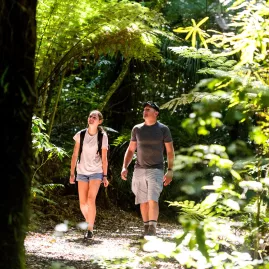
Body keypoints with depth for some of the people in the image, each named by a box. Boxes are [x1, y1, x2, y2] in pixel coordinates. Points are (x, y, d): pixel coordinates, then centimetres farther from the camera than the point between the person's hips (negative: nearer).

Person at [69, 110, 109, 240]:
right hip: (82, 172, 2)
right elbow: (75, 155, 2)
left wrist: (105, 176, -1)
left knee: (91, 200, -18)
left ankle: (90, 230, -13)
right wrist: (72, 173, 0)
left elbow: (104, 158, -1)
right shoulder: (80, 135, -3)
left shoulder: (103, 137, -6)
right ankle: (89, 222, 29)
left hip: (96, 172, -2)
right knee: (83, 203, 2)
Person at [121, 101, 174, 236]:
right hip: (139, 170, 4)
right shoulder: (137, 129, 9)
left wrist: (170, 171, -5)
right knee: (143, 201, 6)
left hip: (156, 170, -4)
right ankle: (146, 227, 15)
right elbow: (130, 150, 14)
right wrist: (124, 167, 2)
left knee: (153, 199, -17)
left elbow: (170, 151, 2)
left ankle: (152, 228, -21)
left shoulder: (163, 129, 0)